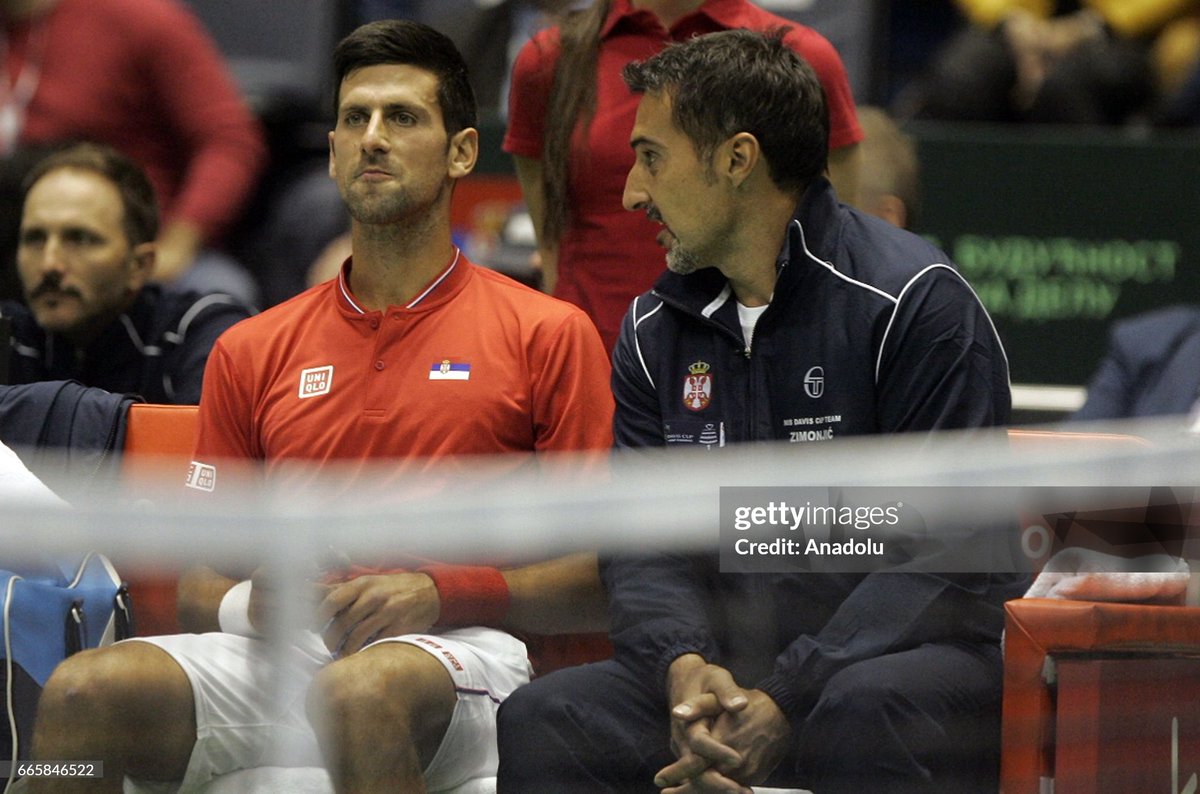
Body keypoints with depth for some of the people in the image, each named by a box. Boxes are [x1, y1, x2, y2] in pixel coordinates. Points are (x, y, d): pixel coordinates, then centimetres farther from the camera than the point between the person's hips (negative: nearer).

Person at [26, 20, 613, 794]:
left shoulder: (550, 335, 9)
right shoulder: (252, 352, 21)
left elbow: (605, 580, 4)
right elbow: (198, 588, 22)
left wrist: (439, 593, -11)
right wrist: (248, 605, -3)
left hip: (461, 650, -3)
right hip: (281, 657, 4)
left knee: (365, 692, -41)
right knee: (83, 693, -26)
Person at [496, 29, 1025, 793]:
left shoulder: (914, 301, -8)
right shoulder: (658, 329, 13)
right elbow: (642, 538, 9)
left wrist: (787, 701, -22)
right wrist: (683, 665, -15)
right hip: (730, 662, 5)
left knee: (865, 711, -39)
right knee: (540, 722, -20)